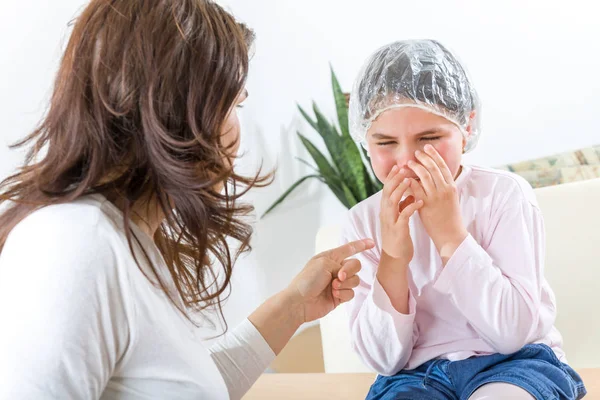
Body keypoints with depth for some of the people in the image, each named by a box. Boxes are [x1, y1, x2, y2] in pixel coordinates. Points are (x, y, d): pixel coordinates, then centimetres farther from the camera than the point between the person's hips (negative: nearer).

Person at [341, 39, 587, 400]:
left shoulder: (505, 193, -9)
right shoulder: (363, 222, -3)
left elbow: (514, 332, -15)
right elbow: (383, 359, -6)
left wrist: (450, 234, -23)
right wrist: (393, 260, -21)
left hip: (514, 360, -1)